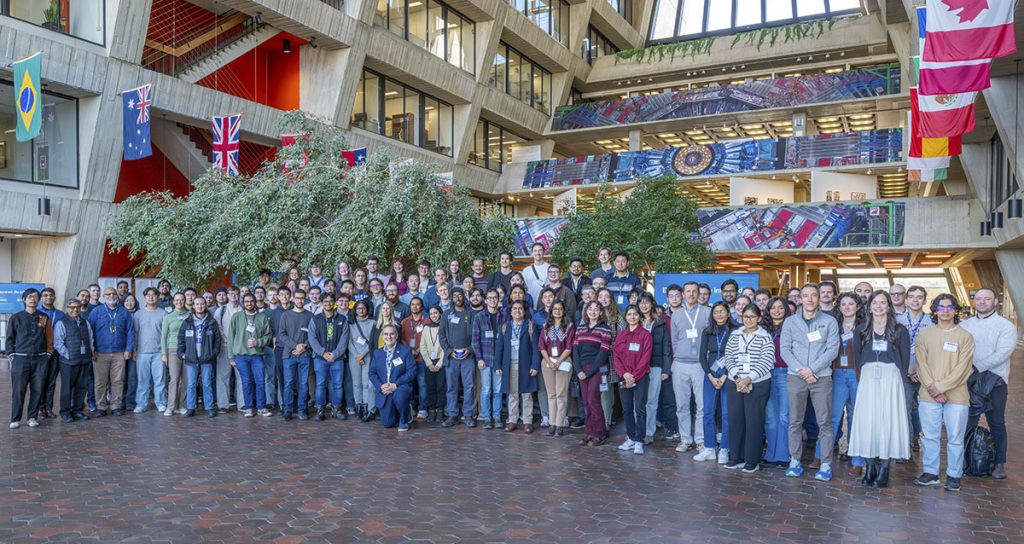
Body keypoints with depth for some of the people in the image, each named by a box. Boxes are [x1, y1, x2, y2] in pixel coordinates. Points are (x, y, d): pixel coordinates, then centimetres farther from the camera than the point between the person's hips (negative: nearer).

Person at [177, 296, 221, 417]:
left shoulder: (211, 322, 5)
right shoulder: (187, 322, 7)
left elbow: (218, 339, 6)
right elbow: (180, 338, 9)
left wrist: (215, 353, -2)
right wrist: (181, 353, 1)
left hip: (207, 359, -1)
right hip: (191, 359, 1)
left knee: (207, 384, 3)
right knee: (191, 384, 3)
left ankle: (209, 408, 9)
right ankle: (190, 408, 10)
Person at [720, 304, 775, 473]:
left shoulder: (765, 337, -2)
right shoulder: (734, 335, 10)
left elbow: (766, 362, -10)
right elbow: (728, 358, 5)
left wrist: (748, 379, -16)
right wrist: (737, 377, -9)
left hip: (758, 385, -4)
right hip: (734, 384, 4)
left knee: (754, 421, -1)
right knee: (735, 419, 5)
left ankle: (752, 460, 9)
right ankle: (736, 457, 16)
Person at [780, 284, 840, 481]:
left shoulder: (829, 322, 4)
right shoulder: (790, 322, 8)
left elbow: (832, 350, -3)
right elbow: (784, 349, 3)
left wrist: (812, 368, -12)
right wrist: (800, 369, -10)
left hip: (821, 376, -1)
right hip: (795, 376, 1)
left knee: (824, 422, -1)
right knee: (795, 421, 5)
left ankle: (826, 464, 6)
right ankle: (795, 461, 14)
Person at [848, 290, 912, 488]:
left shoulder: (899, 331, 5)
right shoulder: (861, 331, 10)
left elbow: (905, 360, 4)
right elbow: (857, 358, 10)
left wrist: (900, 381, -3)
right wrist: (864, 377, 1)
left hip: (891, 379, -2)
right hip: (867, 380, 2)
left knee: (888, 422, -3)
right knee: (866, 422, -1)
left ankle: (884, 469, 2)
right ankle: (870, 467, 8)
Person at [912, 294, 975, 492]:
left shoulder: (965, 337, 1)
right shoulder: (925, 335, 7)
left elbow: (962, 368, -6)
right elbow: (921, 364, 2)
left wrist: (941, 387, -13)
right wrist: (932, 388, -10)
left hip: (956, 395, -2)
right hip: (929, 395, 2)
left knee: (955, 437, 3)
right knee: (930, 436, 7)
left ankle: (954, 476, 13)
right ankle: (930, 472, 17)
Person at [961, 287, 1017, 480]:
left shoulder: (1006, 326, -3)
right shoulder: (964, 325, 10)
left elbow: (1002, 353, -16)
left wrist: (977, 367, -21)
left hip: (994, 381, -3)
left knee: (997, 424, 4)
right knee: (968, 423, 8)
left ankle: (1000, 463, 14)